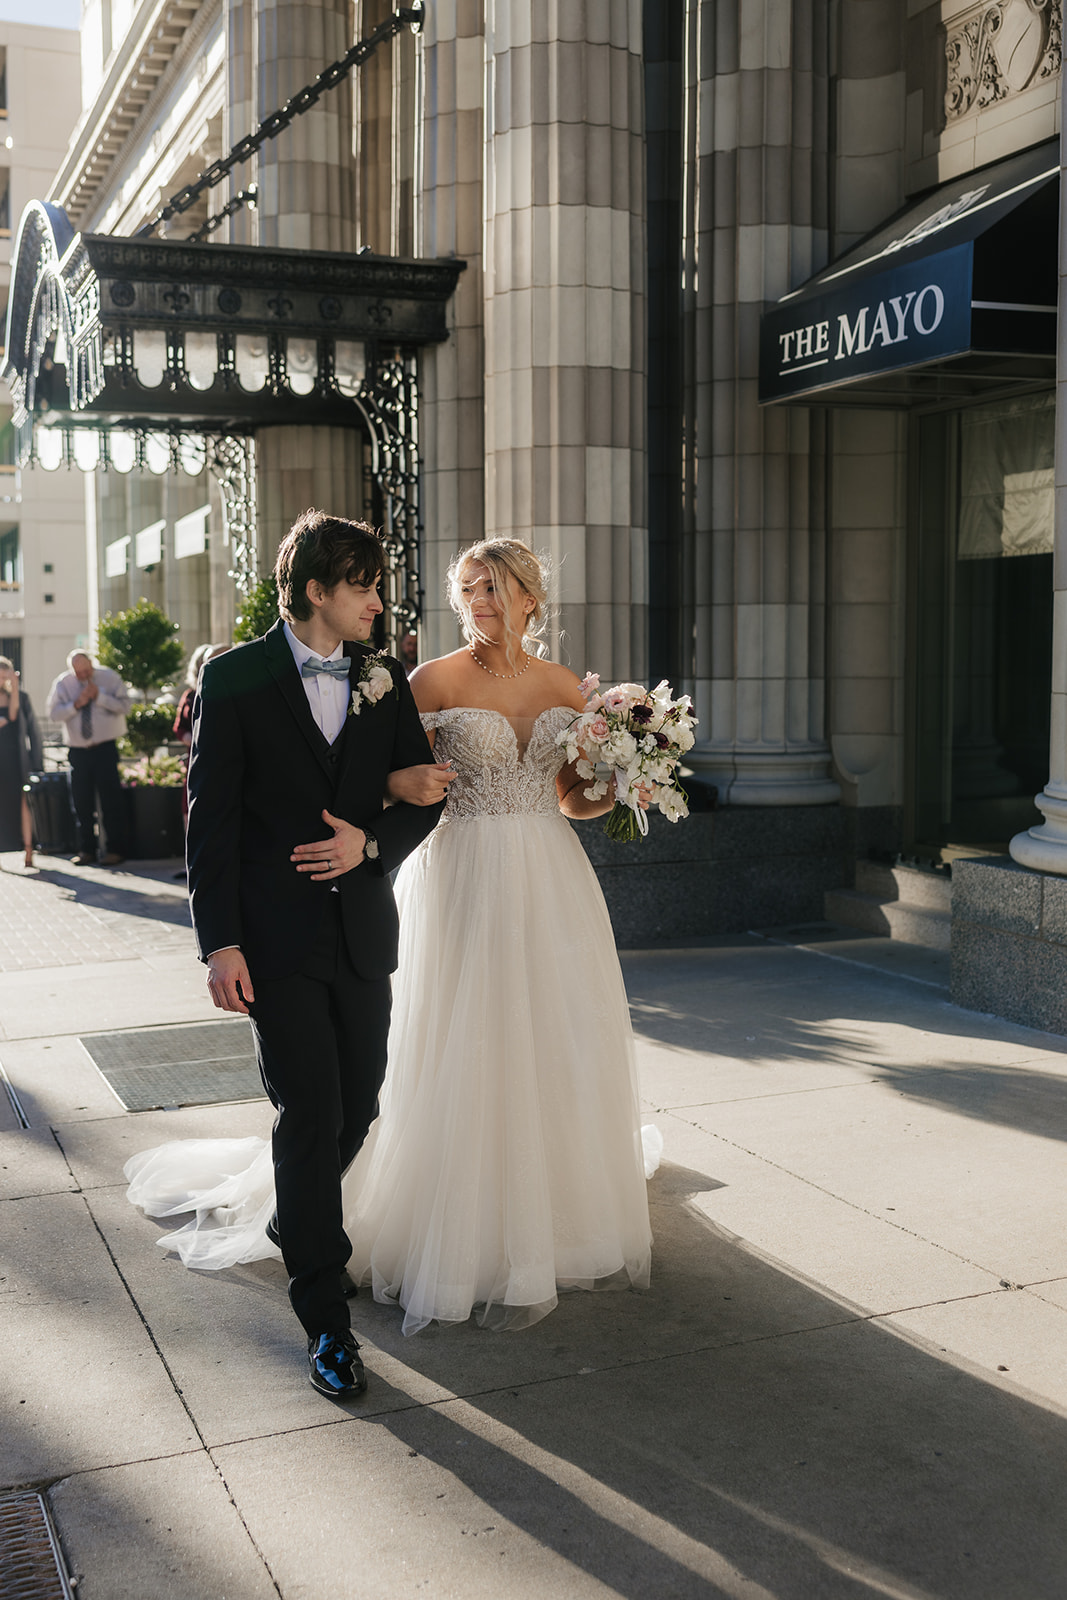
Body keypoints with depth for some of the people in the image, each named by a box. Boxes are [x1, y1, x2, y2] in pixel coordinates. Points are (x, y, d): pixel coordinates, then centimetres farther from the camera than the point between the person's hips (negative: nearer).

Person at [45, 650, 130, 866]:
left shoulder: (109, 677, -2)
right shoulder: (63, 683, 2)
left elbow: (123, 705, -10)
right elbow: (53, 711, -4)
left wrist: (99, 696, -19)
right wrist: (76, 705, -16)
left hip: (105, 746, -3)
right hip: (78, 749, 3)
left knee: (110, 797, -4)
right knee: (81, 800, 5)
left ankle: (115, 849, 4)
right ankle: (86, 850, 16)